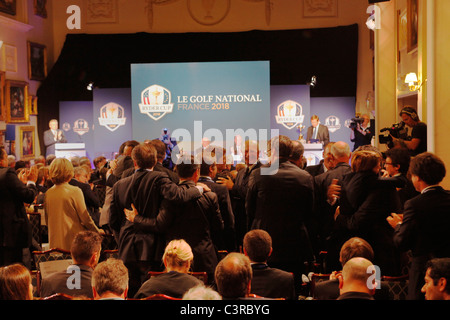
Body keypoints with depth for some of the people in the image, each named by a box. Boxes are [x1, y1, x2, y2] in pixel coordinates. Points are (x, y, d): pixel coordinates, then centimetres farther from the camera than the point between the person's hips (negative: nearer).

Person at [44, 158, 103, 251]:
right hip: (73, 242, -4)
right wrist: (97, 231, 8)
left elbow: (47, 220, 13)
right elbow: (85, 217, -8)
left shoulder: (48, 193, 3)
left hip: (55, 243, 4)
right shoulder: (75, 191, -11)